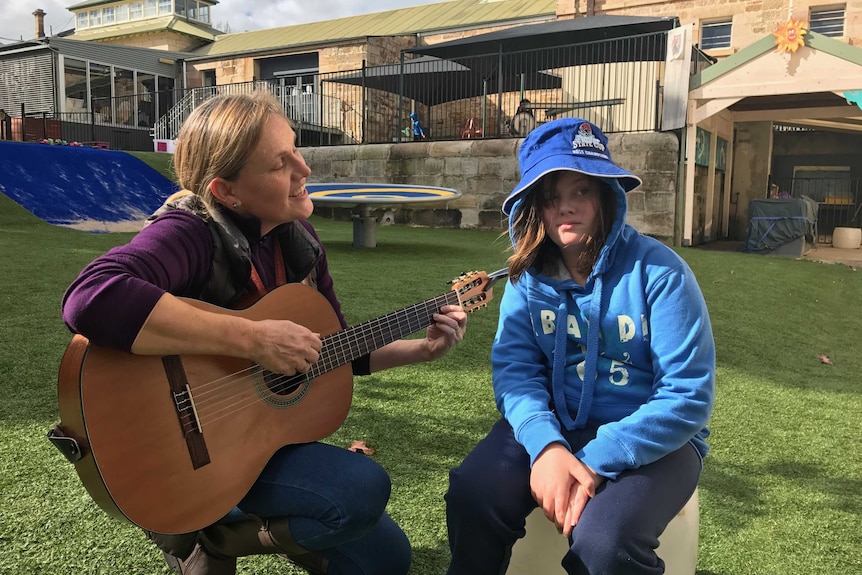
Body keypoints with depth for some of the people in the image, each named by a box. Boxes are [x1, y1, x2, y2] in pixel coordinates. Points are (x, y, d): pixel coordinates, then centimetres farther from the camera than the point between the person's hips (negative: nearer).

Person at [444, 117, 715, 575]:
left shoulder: (658, 271, -14)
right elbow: (514, 366, -9)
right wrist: (546, 445, -28)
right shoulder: (529, 273, -1)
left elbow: (688, 397, -16)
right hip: (555, 425, 3)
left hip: (652, 438, -3)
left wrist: (594, 463, -24)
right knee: (472, 493, -21)